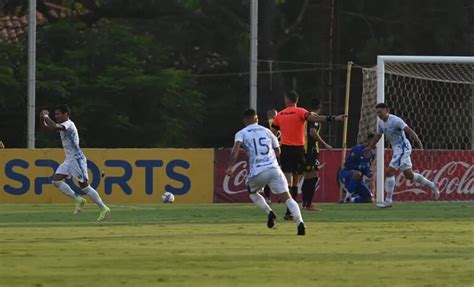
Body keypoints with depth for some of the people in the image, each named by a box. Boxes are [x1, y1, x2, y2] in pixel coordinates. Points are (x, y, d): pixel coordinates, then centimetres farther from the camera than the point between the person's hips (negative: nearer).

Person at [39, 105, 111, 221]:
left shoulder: (69, 124, -15)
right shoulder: (62, 125, 13)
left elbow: (54, 127, -32)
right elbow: (45, 126, 19)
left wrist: (46, 116, -16)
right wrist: (43, 118, -1)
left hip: (77, 158, -10)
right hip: (69, 160, 10)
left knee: (84, 185, -9)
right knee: (56, 180, 1)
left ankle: (104, 208, -2)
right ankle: (78, 200, 6)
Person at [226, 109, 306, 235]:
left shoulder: (241, 133, 9)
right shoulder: (267, 131, 18)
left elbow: (236, 149, -11)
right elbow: (278, 151, 25)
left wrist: (230, 166, -16)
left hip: (257, 172, -1)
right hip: (274, 168, 1)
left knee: (252, 192, 29)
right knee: (287, 197, -3)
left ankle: (269, 212, 7)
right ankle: (299, 222, -24)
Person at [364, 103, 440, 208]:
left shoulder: (395, 120, -16)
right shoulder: (381, 123, 10)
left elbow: (409, 131, -24)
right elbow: (378, 135, 27)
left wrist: (418, 141, -37)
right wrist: (370, 147, 35)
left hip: (403, 148, -9)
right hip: (396, 149, 9)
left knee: (390, 172, -14)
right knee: (409, 175, 13)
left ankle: (388, 201, -11)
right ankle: (432, 186, 28)